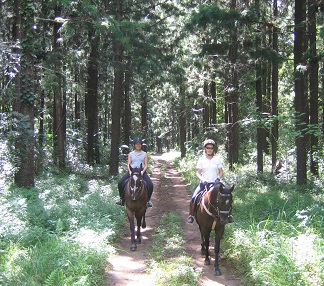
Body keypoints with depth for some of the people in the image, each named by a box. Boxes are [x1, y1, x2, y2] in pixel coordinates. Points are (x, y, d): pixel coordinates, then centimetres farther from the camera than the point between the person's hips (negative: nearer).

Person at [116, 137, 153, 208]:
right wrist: (130, 171, -12)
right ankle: (121, 199, -2)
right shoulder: (131, 154, 14)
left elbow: (146, 165, 4)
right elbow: (128, 164, 7)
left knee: (150, 185, -23)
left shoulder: (144, 154, 10)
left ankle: (148, 200, -3)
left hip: (142, 171, -1)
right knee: (120, 183, -18)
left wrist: (143, 171, -14)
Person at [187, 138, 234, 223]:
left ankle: (228, 214, 6)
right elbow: (198, 173, 1)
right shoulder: (201, 160, 3)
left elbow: (221, 172, 7)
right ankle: (191, 215, 3)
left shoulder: (217, 159, 5)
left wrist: (218, 178, -12)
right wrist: (202, 179, -17)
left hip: (215, 183, 1)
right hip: (203, 183, 0)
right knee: (193, 198, -16)